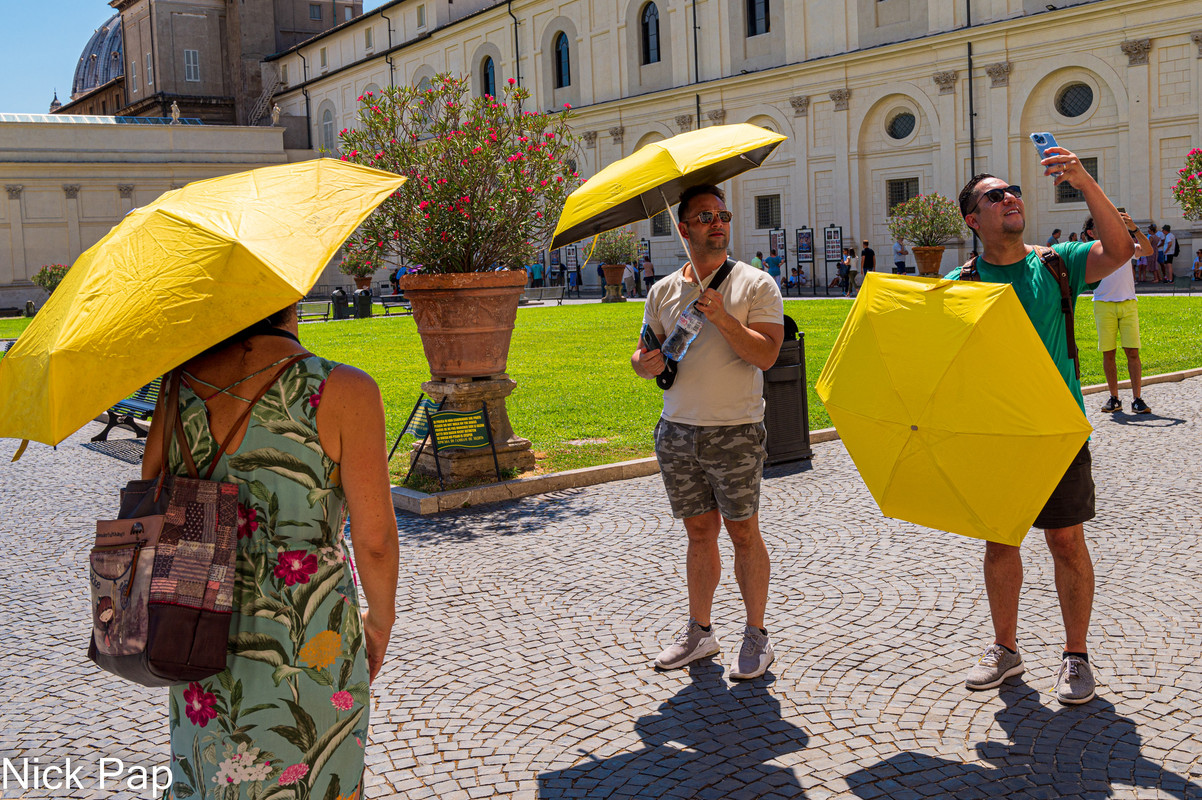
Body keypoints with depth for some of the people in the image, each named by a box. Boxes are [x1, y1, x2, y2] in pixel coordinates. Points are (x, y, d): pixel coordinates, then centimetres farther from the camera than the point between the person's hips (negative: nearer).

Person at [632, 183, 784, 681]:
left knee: (743, 532, 2)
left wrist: (724, 319, -24)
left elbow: (766, 354, -12)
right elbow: (645, 349, 14)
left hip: (735, 432, -4)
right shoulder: (664, 291, 11)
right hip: (677, 430, 4)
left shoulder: (756, 285, -2)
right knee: (699, 532, 11)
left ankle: (756, 637, 14)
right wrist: (644, 362, -9)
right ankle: (699, 631, 23)